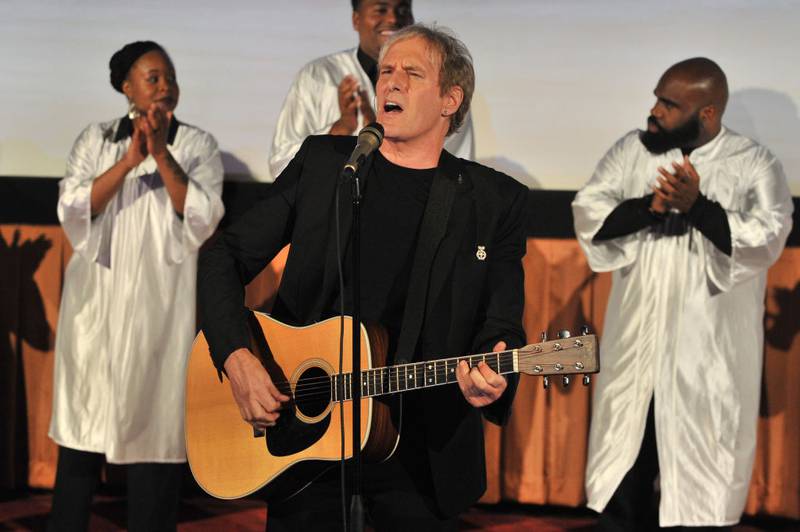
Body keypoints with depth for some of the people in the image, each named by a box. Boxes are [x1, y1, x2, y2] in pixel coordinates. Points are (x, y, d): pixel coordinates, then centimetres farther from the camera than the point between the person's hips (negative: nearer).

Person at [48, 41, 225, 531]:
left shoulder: (198, 145, 4)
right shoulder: (95, 140, 8)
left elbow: (202, 219, -9)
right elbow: (72, 211, -5)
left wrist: (161, 154, -15)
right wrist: (127, 161, -15)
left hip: (159, 308, -1)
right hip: (96, 303, 2)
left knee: (153, 423, -2)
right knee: (83, 420, 5)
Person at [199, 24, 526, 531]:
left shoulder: (496, 200, 0)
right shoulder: (322, 161, 3)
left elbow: (502, 321, -4)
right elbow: (226, 258, 4)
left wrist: (490, 378, -27)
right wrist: (237, 357, -11)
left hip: (421, 453, -1)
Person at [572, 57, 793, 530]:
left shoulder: (755, 164, -7)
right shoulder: (633, 150, 2)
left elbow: (765, 241, -18)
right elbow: (587, 213, -5)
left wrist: (698, 206, -29)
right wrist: (648, 207, -20)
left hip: (709, 352, -3)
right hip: (636, 340, 3)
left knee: (701, 482, 6)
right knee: (625, 465, 14)